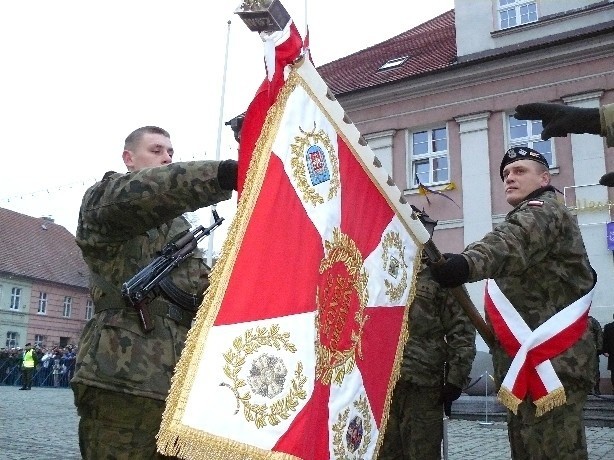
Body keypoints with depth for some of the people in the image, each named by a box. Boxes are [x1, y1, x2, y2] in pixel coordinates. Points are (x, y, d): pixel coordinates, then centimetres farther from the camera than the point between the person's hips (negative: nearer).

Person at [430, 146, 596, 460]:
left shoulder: (545, 211, -7)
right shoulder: (528, 220, 29)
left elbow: (512, 242, -31)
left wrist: (468, 262, -51)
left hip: (551, 363, -11)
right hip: (530, 362, 11)